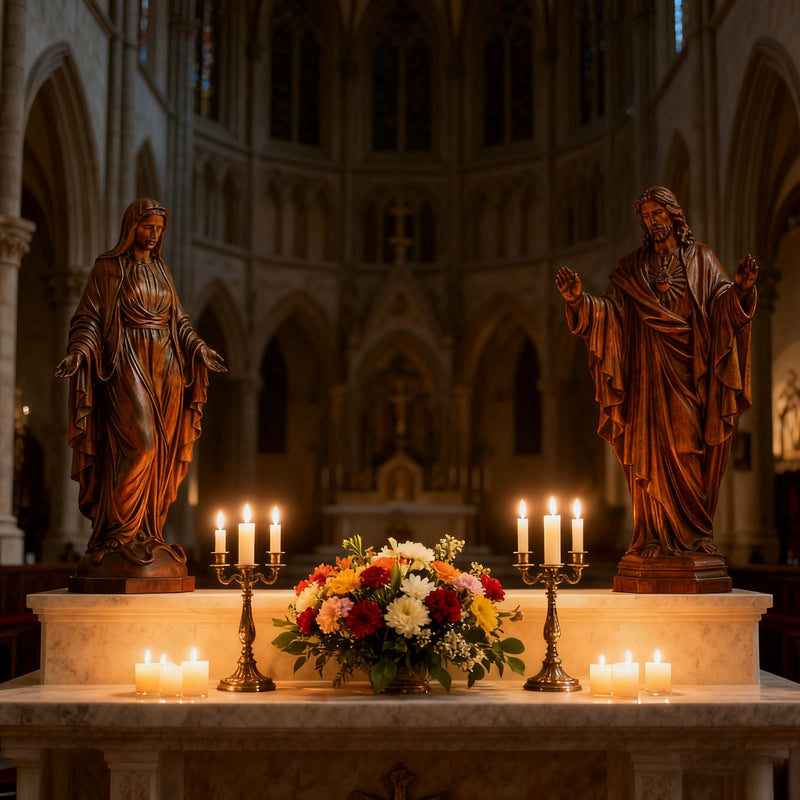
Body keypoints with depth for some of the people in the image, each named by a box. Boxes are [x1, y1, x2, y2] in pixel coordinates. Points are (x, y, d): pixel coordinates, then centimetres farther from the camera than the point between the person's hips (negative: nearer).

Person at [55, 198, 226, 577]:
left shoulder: (161, 270, 19)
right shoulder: (108, 268, 2)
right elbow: (89, 317, -3)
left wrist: (199, 348, 13)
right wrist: (79, 351, -19)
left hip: (165, 365, 6)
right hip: (128, 364, -6)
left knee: (161, 454, 0)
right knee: (139, 444, -18)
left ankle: (148, 538, 4)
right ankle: (119, 536, -11)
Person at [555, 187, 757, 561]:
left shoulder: (701, 259, 12)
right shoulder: (632, 267, 13)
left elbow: (723, 302, -1)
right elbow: (611, 309, 2)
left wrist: (741, 287, -23)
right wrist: (579, 300, -16)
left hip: (690, 367, 0)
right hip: (651, 372, 1)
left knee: (693, 449, -4)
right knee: (653, 449, -5)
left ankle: (696, 533, 1)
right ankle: (656, 535, -4)